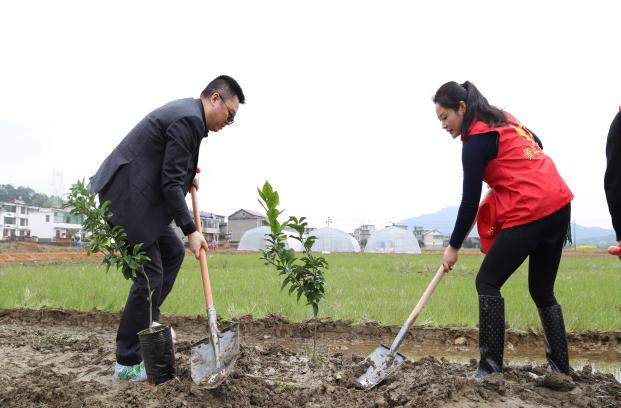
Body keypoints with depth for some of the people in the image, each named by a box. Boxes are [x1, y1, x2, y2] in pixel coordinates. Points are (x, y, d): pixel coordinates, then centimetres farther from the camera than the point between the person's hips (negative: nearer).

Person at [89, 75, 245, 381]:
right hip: (126, 198, -11)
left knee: (173, 252, 16)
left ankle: (147, 321, 22)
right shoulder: (189, 119, -18)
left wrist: (187, 177, 15)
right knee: (150, 274, -6)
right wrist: (190, 230, -16)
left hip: (135, 194, 11)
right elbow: (171, 183, -20)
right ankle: (127, 363, 4)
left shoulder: (185, 112, 14)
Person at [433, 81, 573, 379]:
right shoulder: (503, 118, 15)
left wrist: (454, 246, 0)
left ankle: (491, 366, -1)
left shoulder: (476, 139, -10)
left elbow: (470, 201, -9)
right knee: (542, 290, 16)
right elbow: (536, 145, 30)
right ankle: (560, 367, 20)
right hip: (559, 205, 9)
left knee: (487, 283, 0)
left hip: (530, 214, -9)